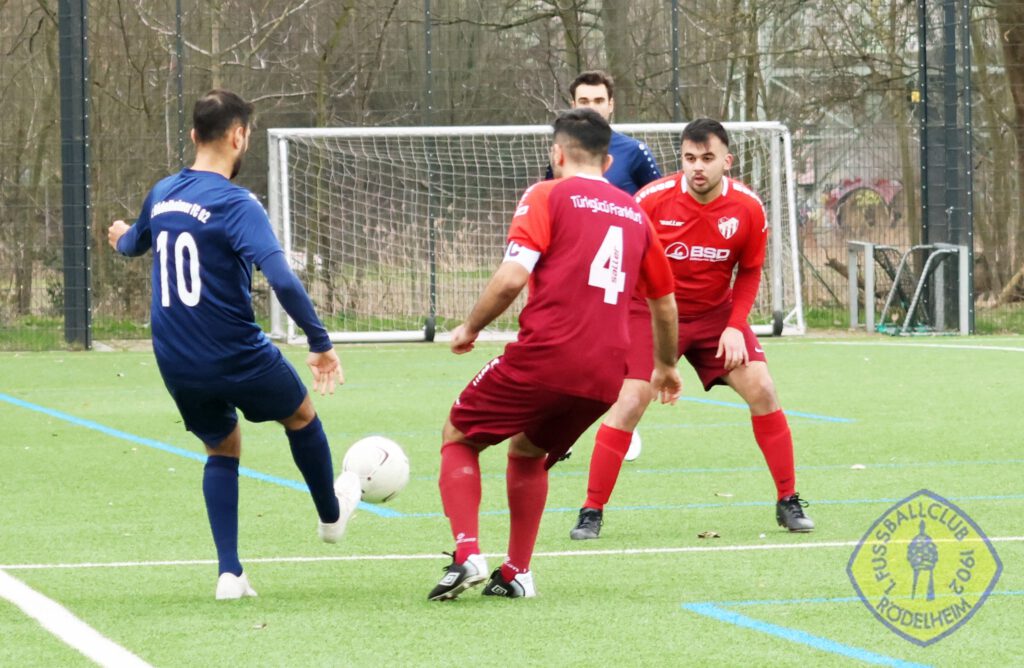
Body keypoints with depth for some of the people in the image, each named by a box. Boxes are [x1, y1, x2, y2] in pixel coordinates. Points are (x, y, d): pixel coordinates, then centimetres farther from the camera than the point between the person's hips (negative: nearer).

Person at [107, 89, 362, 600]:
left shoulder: (162, 195, 3)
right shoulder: (236, 205, -18)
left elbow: (134, 244, 26)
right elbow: (281, 279, -29)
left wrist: (121, 238, 51)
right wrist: (321, 343, -22)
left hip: (177, 366, 6)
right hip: (236, 357, -6)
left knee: (222, 449, 23)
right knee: (301, 416, 23)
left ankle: (229, 573, 12)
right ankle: (331, 513, 44)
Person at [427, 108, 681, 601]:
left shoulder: (547, 196, 2)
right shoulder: (634, 213, 18)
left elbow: (512, 277, -11)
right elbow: (664, 304, 27)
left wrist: (470, 328, 4)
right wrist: (665, 366, 43)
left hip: (543, 357, -5)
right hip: (604, 376, 5)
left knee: (459, 437, 13)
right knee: (529, 452, 29)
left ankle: (467, 555, -5)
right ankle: (516, 573, 21)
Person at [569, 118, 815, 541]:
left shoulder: (748, 208, -13)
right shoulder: (653, 200, -19)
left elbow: (749, 272, 2)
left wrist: (735, 326, -9)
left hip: (716, 313, 2)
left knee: (761, 390, -10)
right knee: (629, 403, -15)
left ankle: (788, 504, 5)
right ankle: (591, 513, -4)